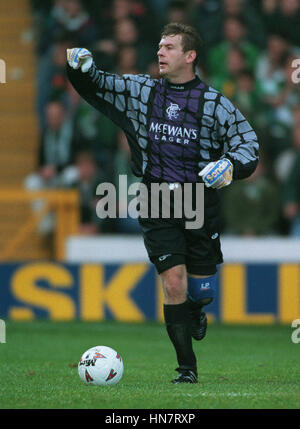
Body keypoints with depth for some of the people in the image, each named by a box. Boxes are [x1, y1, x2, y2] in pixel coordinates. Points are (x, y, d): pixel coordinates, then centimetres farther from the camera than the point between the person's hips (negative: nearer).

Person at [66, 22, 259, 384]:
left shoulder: (214, 104, -2)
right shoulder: (140, 91, 4)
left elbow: (248, 144, -1)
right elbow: (94, 86, 12)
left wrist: (231, 166, -22)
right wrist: (81, 67, -10)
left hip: (201, 205, 0)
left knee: (201, 292, 7)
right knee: (173, 282, -13)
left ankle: (195, 312, 47)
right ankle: (187, 368, -4)